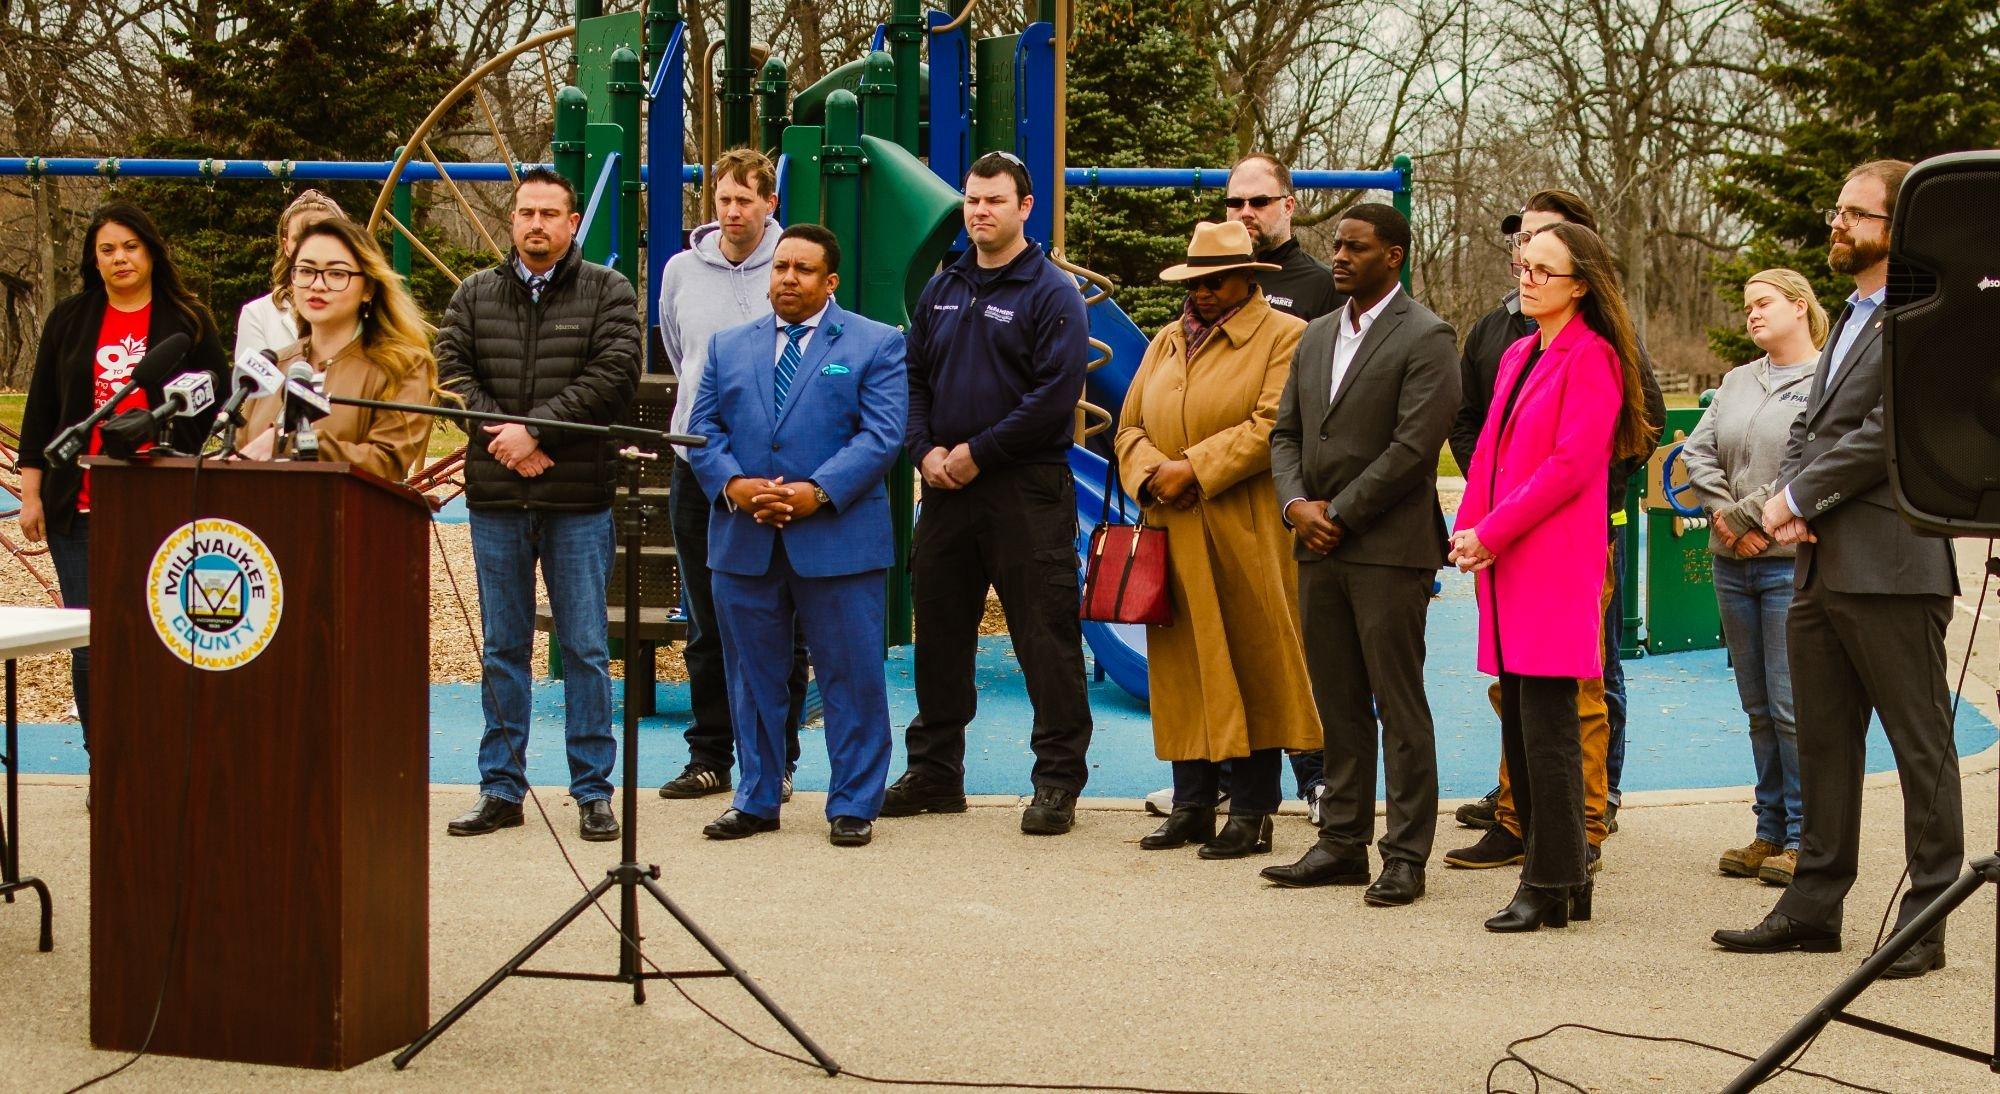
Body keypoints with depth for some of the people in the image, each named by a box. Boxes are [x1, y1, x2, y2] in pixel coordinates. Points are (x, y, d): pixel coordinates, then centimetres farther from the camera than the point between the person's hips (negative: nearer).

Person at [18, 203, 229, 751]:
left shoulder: (188, 320, 5)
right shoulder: (69, 319, 12)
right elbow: (40, 409, 13)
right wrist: (31, 494, 8)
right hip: (80, 506, 2)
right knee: (90, 645, 2)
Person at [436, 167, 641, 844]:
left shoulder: (608, 292, 3)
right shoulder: (474, 296, 12)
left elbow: (615, 374, -9)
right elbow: (451, 370, 3)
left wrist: (535, 427, -15)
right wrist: (502, 436, -12)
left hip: (579, 500, -3)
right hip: (495, 499, 3)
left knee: (586, 649, 2)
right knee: (502, 648, 9)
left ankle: (593, 791, 9)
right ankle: (500, 789, 16)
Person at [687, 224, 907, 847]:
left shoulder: (876, 345, 3)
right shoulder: (729, 347, 15)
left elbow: (881, 435, -7)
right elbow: (703, 429, 10)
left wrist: (817, 493, -18)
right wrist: (732, 485, -11)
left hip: (839, 540, -3)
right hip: (744, 542, 4)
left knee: (852, 677, 0)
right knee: (753, 675, 10)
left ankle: (853, 806, 10)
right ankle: (757, 801, 20)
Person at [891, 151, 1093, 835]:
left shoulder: (1051, 293, -5)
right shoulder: (942, 290, 15)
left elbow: (1055, 395, -14)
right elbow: (913, 377, 17)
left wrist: (977, 453, -14)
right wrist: (926, 450, -1)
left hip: (1027, 490, -6)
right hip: (945, 489, 6)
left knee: (1045, 637, -4)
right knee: (939, 632, 11)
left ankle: (1058, 782, 3)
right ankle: (934, 772, 22)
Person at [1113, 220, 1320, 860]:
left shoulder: (1284, 337, 0)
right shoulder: (1166, 342, 20)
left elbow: (1272, 424, -12)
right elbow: (1131, 425, 16)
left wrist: (1194, 468, -16)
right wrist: (1151, 473, -6)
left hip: (1245, 539, -6)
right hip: (1173, 535, 6)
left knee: (1249, 668, -2)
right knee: (1182, 666, 6)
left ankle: (1252, 813, 3)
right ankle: (1192, 805, 12)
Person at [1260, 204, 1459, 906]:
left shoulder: (1426, 339, -7)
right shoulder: (1317, 335, 17)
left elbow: (1414, 447, -15)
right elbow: (1287, 432, 16)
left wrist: (1338, 513, -12)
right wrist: (1296, 504, -2)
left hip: (1389, 550, -7)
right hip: (1319, 551, 7)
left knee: (1400, 709, -2)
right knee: (1338, 707, 11)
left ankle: (1406, 856, 4)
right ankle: (1342, 844, 18)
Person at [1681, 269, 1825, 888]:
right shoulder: (1738, 382, 16)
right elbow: (1697, 451, 9)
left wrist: (1741, 515, -12)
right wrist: (1725, 518, -7)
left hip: (1793, 562, -7)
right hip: (1733, 564, 7)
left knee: (1792, 707, -6)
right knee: (1758, 707, 11)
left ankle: (1802, 837, 3)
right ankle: (1770, 831, 17)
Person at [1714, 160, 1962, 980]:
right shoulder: (1851, 319, 21)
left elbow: (1890, 428, -18)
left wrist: (1799, 497, -12)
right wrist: (1786, 498, 1)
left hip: (1891, 567, -10)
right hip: (1822, 568, 10)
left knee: (1921, 749, 0)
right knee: (1823, 743, 14)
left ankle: (1927, 919, 6)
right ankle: (1815, 904, 22)